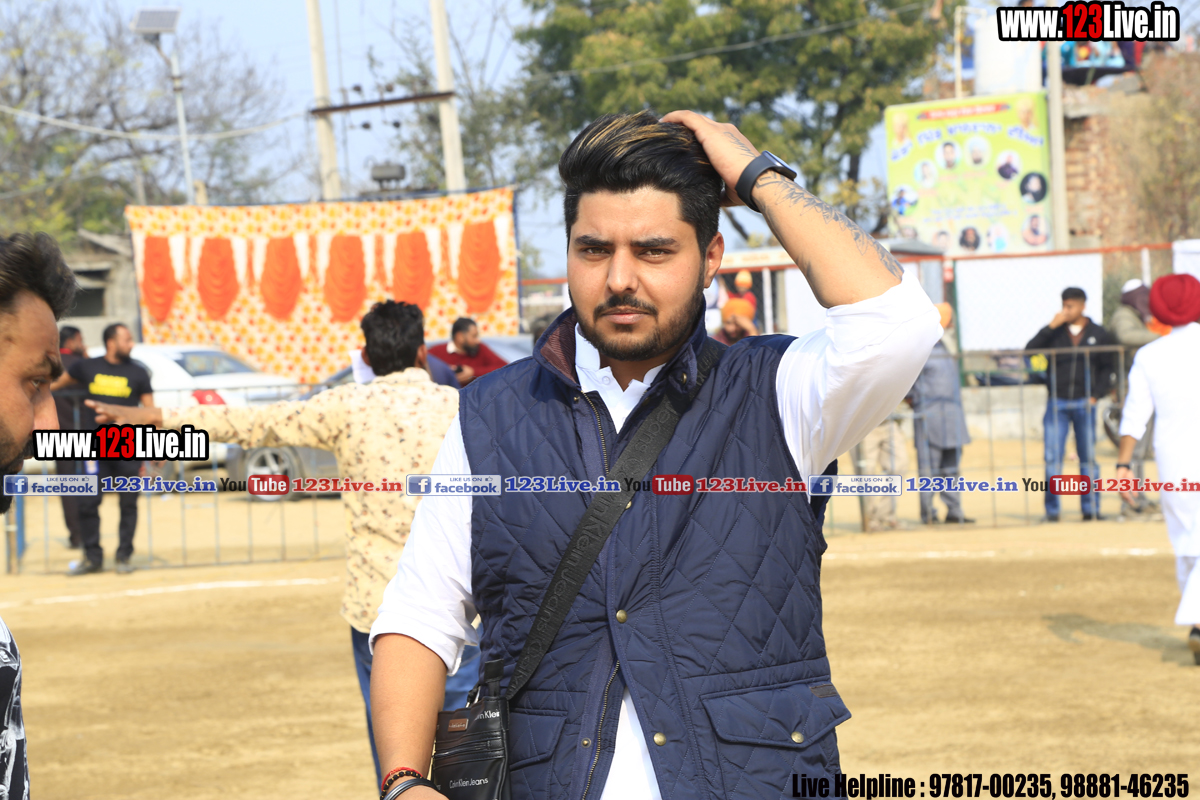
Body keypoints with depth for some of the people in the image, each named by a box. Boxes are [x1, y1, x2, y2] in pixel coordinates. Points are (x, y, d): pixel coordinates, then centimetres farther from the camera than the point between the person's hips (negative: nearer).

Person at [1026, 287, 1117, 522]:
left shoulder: (1099, 335, 6)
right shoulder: (1055, 333, 5)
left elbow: (1107, 370, 10)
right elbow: (1030, 350, -8)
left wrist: (1096, 395, -2)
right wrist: (1051, 327, -13)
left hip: (1084, 404, 0)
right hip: (1057, 403, 0)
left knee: (1088, 458, 6)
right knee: (1053, 458, -4)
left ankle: (1091, 508, 11)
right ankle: (1051, 510, 0)